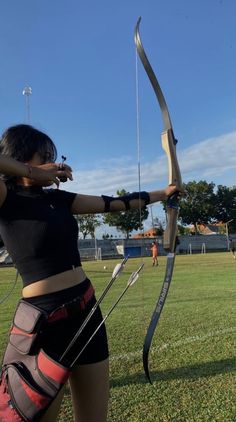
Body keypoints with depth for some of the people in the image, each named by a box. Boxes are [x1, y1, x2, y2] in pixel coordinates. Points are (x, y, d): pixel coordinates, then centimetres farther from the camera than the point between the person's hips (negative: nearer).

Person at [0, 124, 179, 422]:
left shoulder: (57, 198, 10)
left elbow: (113, 203, 17)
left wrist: (163, 193, 24)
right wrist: (31, 171, -17)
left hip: (86, 311, 7)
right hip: (45, 319, -6)